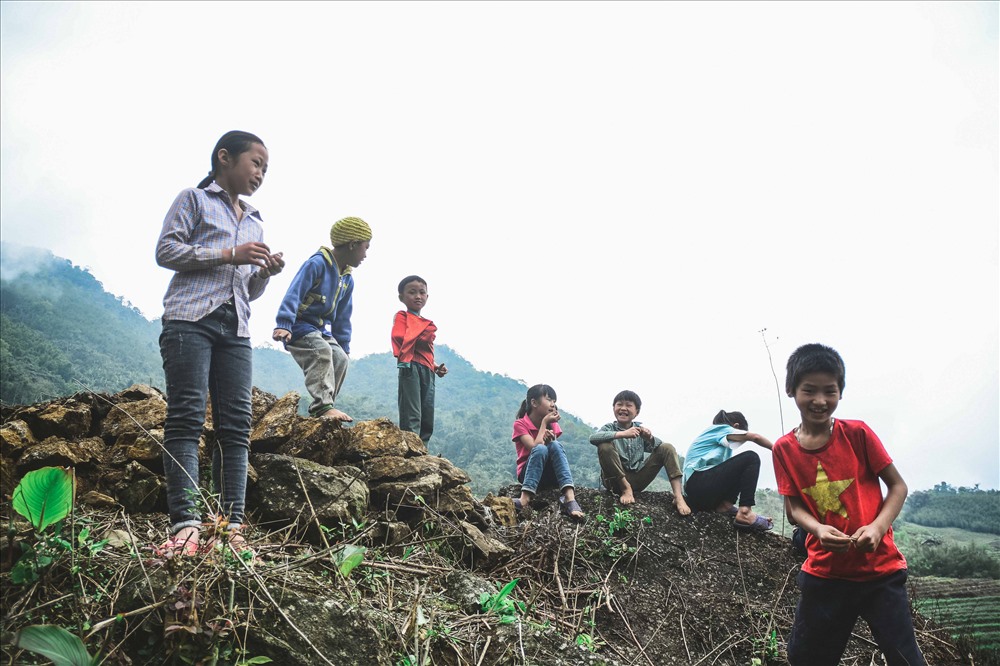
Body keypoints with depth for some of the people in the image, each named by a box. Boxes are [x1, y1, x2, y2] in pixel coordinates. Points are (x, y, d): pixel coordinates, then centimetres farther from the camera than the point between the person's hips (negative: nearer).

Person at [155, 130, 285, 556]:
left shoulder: (255, 224, 27)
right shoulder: (194, 199, 10)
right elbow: (166, 250, -2)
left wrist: (265, 274, 5)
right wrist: (230, 254, -8)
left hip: (236, 329, 6)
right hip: (190, 318, -6)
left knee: (237, 425, -4)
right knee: (186, 417, -13)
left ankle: (232, 524, -6)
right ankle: (185, 522, -18)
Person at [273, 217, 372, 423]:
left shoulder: (347, 279, 11)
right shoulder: (317, 263, -17)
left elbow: (342, 318, 18)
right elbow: (293, 294, -25)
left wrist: (344, 346, 18)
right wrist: (283, 325, -35)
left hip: (322, 328, 9)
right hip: (300, 325, -9)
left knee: (341, 359, -4)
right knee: (321, 352, -30)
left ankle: (318, 409, 1)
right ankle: (324, 405, -37)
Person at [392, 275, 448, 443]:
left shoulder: (426, 323, 27)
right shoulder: (402, 316, 3)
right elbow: (399, 338, -15)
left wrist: (436, 367, 16)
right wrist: (421, 338, -24)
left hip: (427, 371, 8)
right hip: (411, 366, -8)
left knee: (427, 420, 7)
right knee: (411, 416, -16)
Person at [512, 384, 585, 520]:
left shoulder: (553, 424, 9)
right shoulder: (520, 424, -6)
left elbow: (557, 451, -4)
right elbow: (535, 448, -21)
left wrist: (549, 437, -23)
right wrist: (544, 422, -14)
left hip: (551, 474, 3)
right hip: (528, 473, -3)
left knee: (555, 445, -27)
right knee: (541, 449, -32)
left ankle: (570, 499, -42)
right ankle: (524, 499, -45)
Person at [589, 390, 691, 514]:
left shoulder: (639, 428, 9)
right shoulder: (609, 428, -2)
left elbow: (658, 447, -2)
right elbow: (593, 438, -26)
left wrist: (650, 438, -25)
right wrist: (622, 434, -37)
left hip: (637, 479, 3)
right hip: (616, 479, -3)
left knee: (667, 448, -7)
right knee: (604, 446, -29)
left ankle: (678, 496, -20)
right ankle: (625, 489, -16)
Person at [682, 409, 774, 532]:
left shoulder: (712, 433, 30)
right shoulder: (721, 429, 6)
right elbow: (755, 437, -5)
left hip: (695, 491, 10)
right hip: (698, 484, -10)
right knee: (750, 458, -8)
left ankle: (724, 504, 1)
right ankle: (745, 513, -21)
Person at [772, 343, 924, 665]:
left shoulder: (857, 433, -9)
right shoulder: (784, 449, -4)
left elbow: (897, 486, -4)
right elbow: (793, 506, 0)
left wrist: (877, 527, -21)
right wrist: (818, 530, -21)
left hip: (880, 567, -2)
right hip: (824, 570, 2)